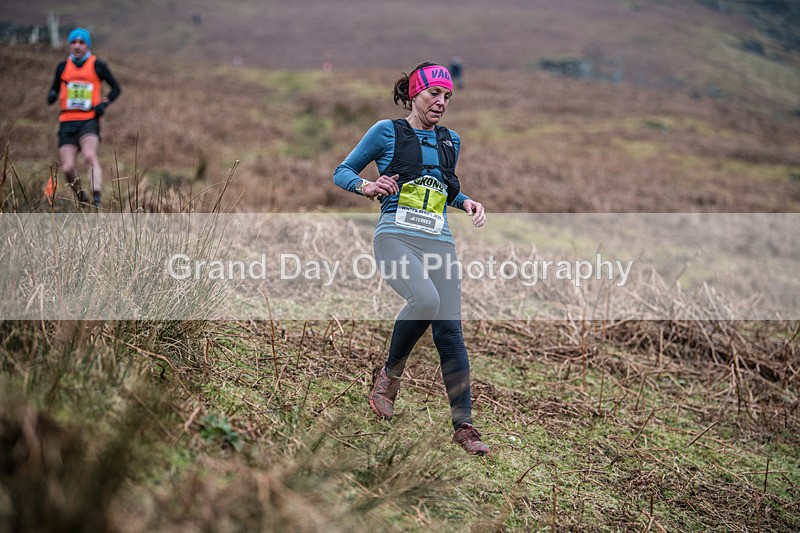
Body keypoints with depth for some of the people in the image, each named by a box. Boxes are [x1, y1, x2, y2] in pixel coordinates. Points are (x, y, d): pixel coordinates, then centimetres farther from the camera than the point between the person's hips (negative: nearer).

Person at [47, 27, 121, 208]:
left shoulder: (97, 66, 5)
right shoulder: (63, 66, 13)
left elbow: (116, 88, 13)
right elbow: (54, 90, 21)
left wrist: (104, 103, -4)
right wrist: (52, 96, -3)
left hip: (89, 120, -3)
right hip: (67, 122, 3)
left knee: (90, 156, -28)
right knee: (68, 168, -7)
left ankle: (97, 201, -34)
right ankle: (82, 199, 17)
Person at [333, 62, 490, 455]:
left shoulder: (450, 140, 19)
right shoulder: (387, 132, 4)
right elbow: (342, 172, 8)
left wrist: (467, 202, 12)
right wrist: (367, 186, -13)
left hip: (439, 242, 5)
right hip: (396, 236, -5)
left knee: (450, 331, -5)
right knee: (426, 299, -32)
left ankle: (463, 425, 1)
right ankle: (389, 375, -6)